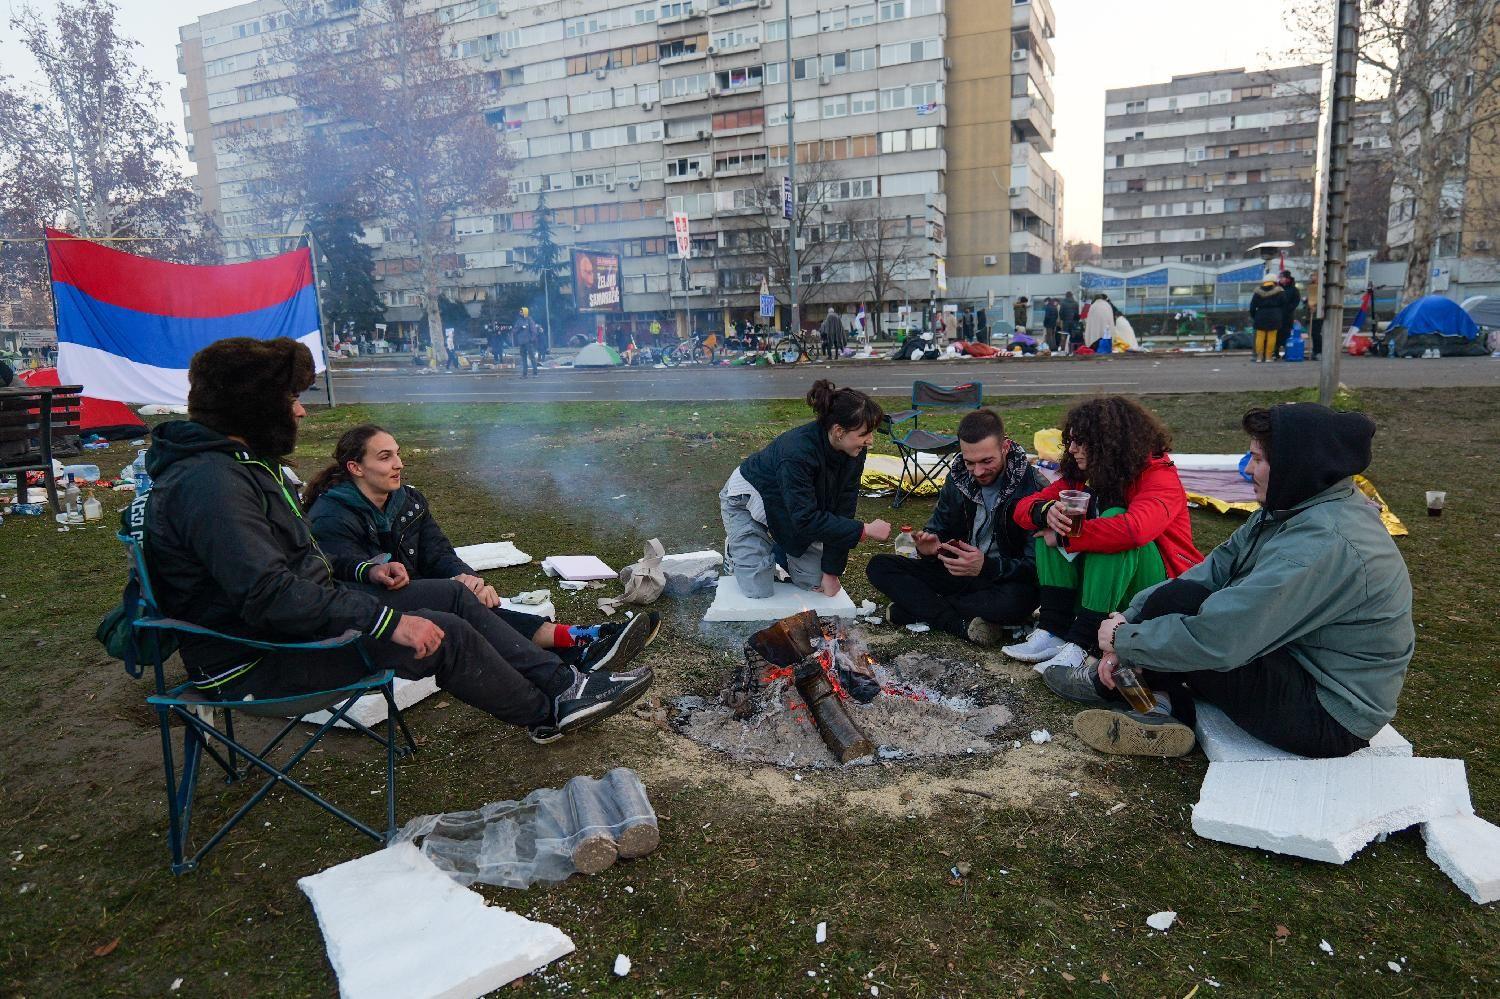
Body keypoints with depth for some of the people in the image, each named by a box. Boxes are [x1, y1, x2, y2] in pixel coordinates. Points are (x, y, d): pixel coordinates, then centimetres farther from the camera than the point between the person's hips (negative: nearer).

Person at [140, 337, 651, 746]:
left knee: (454, 596, 4)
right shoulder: (211, 482, -25)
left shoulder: (241, 463, 10)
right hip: (255, 663, -11)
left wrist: (362, 569, 8)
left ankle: (562, 682, 7)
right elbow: (268, 594, -33)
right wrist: (388, 620, -31)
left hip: (300, 615, 11)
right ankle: (547, 712, 7)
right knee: (448, 636, -16)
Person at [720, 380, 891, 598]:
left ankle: (774, 547, 26)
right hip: (746, 500, -6)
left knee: (814, 581, 1)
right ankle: (735, 548, 18)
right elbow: (806, 519, -39)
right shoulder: (797, 451, -40)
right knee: (759, 591, -10)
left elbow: (841, 509, -16)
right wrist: (864, 530, -36)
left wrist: (831, 572, -15)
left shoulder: (854, 453, -19)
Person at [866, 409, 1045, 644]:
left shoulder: (1033, 488, -18)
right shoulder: (958, 477, -1)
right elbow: (938, 527, 11)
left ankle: (923, 609, -18)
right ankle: (963, 623, -22)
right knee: (880, 567, -9)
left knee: (1015, 602, -42)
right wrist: (930, 545, -15)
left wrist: (986, 566, -36)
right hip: (957, 571, 5)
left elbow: (1037, 564, -20)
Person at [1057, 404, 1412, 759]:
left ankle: (1109, 687, 6)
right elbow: (1217, 568, 1)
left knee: (1173, 605, -19)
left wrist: (1124, 639, -17)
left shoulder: (1323, 544, -30)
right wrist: (1132, 616, -8)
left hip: (1328, 720, -10)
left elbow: (1215, 640, -32)